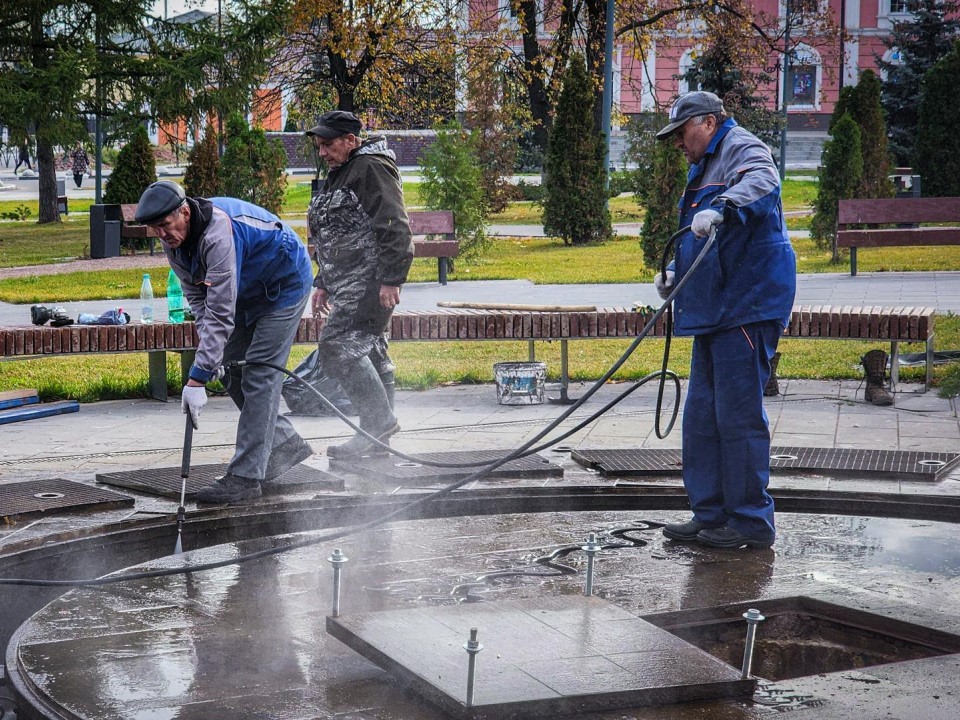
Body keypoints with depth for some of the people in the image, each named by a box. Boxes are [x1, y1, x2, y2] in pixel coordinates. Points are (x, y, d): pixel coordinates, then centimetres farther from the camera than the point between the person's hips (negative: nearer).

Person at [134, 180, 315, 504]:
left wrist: (197, 379, -39)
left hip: (286, 283, -9)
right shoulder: (173, 240, -10)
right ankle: (284, 443, 20)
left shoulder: (218, 234, -38)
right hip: (249, 292, 9)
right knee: (232, 371, 7)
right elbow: (197, 296, 0)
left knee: (258, 374, -14)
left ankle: (245, 476, -13)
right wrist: (212, 351, -13)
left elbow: (220, 313, -39)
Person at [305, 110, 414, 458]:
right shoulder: (339, 175, 23)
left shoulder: (372, 168, -9)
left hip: (370, 282, -10)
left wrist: (391, 279, -23)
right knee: (370, 353, 10)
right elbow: (328, 237, 31)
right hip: (350, 285, 10)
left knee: (336, 345, -17)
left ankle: (379, 421, -12)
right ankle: (377, 440, 13)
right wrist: (323, 283, 27)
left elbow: (395, 227, -19)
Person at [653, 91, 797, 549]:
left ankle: (752, 522, -1)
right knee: (702, 415, 11)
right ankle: (711, 515, 19)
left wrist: (719, 208, -47)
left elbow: (762, 183, -31)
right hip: (715, 309, 11)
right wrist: (674, 273, 19)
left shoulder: (743, 148, -6)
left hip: (747, 308, -11)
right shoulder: (706, 168, 25)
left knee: (738, 414, -9)